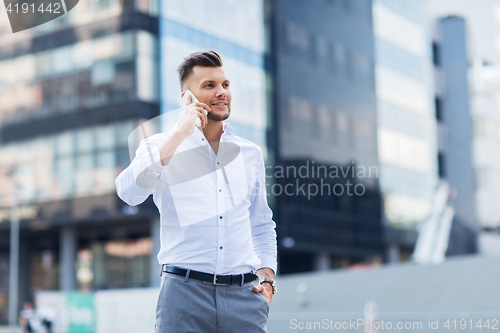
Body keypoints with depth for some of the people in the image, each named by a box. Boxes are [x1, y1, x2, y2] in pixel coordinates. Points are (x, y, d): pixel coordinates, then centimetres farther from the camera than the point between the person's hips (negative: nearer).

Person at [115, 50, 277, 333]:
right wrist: (180, 133, -14)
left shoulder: (251, 153, 14)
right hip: (186, 291, -3)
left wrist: (267, 277, 7)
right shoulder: (161, 147, 4)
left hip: (244, 295, 3)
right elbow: (129, 192, -16)